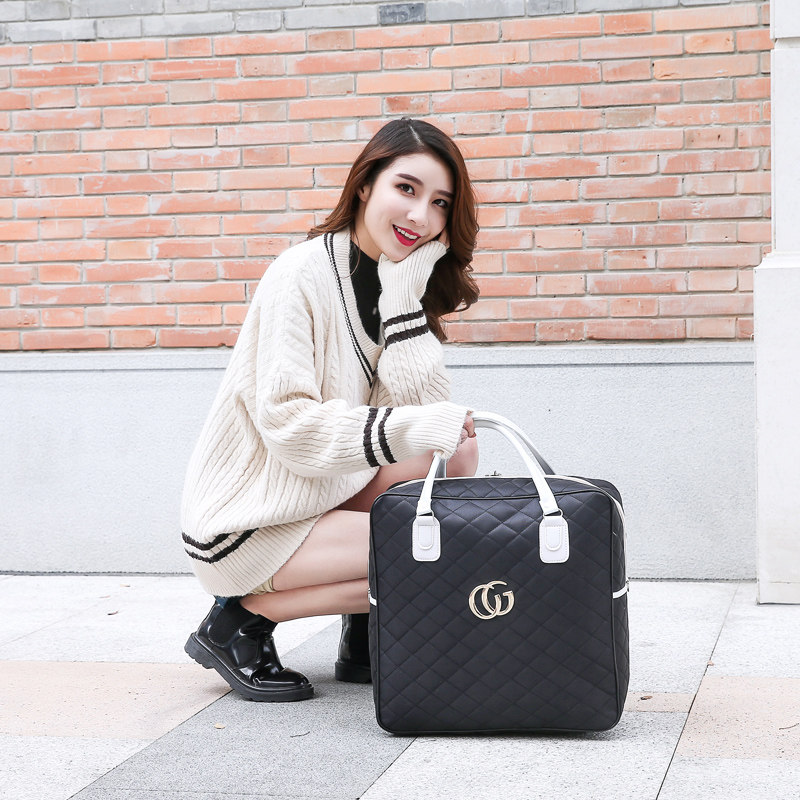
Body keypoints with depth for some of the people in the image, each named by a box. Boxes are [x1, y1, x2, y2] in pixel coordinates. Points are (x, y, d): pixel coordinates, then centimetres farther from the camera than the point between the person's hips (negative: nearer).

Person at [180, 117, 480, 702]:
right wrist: (410, 429, -35)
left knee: (460, 451, -9)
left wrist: (402, 294, -16)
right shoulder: (302, 276, -17)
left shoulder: (400, 282, 5)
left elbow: (429, 408, -10)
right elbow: (288, 424, -26)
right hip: (248, 522, -7)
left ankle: (366, 631, 3)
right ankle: (240, 619, -5)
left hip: (330, 494, 8)